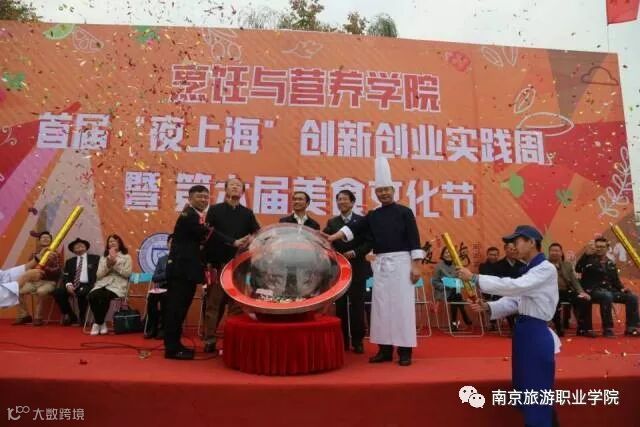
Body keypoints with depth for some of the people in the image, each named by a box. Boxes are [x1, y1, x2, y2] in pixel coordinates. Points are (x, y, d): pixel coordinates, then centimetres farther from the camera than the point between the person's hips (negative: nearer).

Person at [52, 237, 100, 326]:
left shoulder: (95, 258, 12)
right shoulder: (70, 261, 23)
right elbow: (65, 276, 11)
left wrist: (91, 286, -15)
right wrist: (68, 285, -12)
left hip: (87, 285, -4)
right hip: (72, 285, 4)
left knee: (82, 293, -37)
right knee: (57, 292, -22)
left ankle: (82, 318, -9)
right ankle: (71, 316, -2)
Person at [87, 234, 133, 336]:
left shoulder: (126, 257, 9)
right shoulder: (103, 257, 19)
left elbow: (127, 273, -5)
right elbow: (99, 275, 9)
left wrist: (115, 263, -11)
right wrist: (108, 264, -7)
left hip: (117, 286, -3)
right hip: (102, 284, 4)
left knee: (104, 297, -34)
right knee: (92, 296, -29)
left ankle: (97, 323, -14)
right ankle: (101, 323, -13)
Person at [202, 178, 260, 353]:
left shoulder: (247, 213, 12)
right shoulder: (214, 210, 5)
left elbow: (258, 233, 2)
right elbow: (211, 233, -7)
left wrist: (252, 239, -20)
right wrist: (233, 242, -16)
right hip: (218, 263, -2)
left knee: (238, 305, 3)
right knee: (214, 304, 3)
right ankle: (209, 340, 12)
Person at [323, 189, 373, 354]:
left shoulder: (362, 220, 2)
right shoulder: (331, 222, 9)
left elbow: (369, 242, -4)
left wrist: (355, 252, -16)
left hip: (357, 268, -2)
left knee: (357, 305, 2)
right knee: (340, 305, 7)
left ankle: (357, 341, 12)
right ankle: (342, 340, 17)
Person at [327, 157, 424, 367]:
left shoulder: (404, 212, 0)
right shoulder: (373, 215, 12)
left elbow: (414, 240, -4)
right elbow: (353, 229, 2)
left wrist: (416, 265, -11)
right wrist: (332, 237, -13)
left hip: (401, 262, -5)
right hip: (381, 264, 5)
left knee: (402, 305, -4)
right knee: (381, 306, 7)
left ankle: (405, 351, 4)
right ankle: (385, 349, 16)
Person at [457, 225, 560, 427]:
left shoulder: (546, 269, -15)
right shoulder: (528, 269, 14)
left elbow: (513, 286, -28)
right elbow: (514, 300, 10)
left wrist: (474, 278, -27)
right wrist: (488, 306, -7)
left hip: (536, 335, -9)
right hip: (523, 331, 9)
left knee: (536, 390, 1)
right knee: (526, 389, 18)